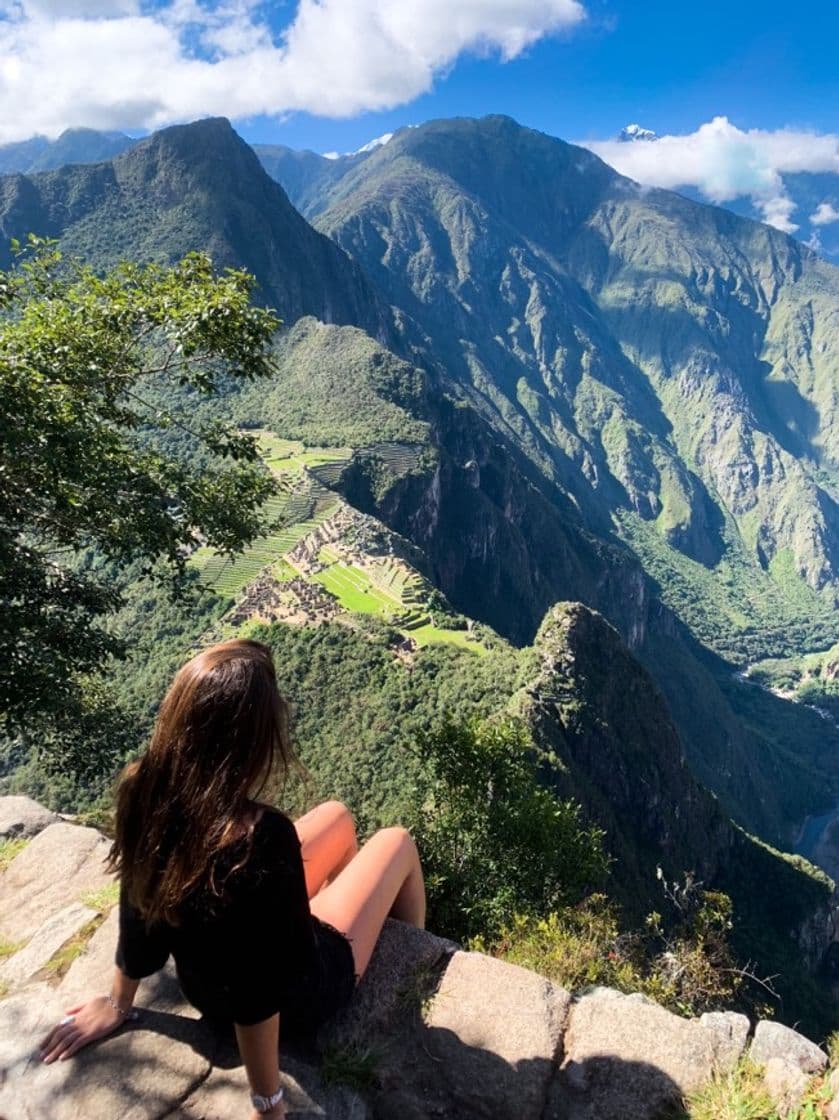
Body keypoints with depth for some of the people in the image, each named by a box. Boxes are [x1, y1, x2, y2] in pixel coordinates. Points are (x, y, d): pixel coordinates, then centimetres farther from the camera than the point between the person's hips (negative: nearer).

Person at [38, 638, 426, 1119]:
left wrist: (119, 1005, 8)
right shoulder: (262, 837, -42)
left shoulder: (143, 791, -24)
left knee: (338, 817, 21)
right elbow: (259, 990, -32)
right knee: (397, 843, 13)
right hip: (296, 998, -5)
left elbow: (140, 911, -8)